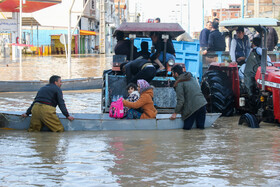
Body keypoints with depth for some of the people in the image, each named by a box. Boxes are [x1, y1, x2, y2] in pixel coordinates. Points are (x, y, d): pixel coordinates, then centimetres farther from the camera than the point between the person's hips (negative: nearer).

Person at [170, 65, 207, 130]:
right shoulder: (192, 78, 19)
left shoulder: (179, 83, -5)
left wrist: (175, 113, -2)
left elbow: (180, 100, -9)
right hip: (202, 103, 7)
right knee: (200, 127, 6)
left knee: (186, 128, 2)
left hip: (192, 107, -6)